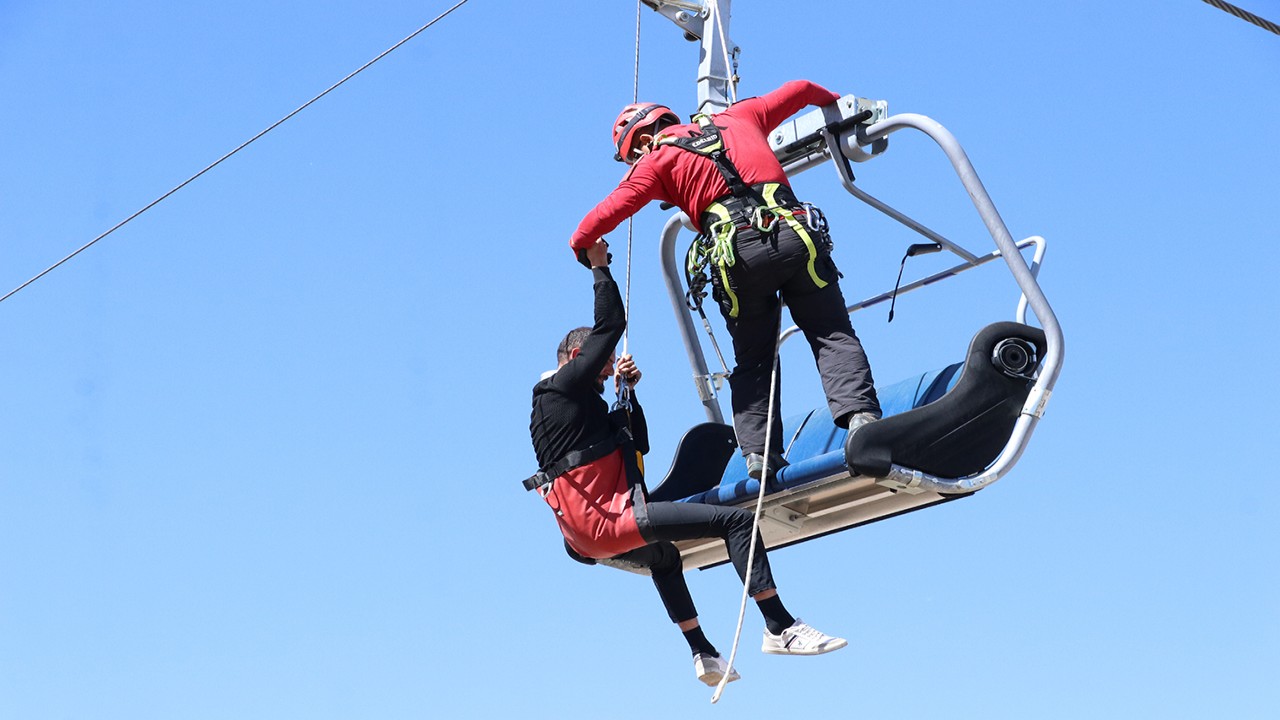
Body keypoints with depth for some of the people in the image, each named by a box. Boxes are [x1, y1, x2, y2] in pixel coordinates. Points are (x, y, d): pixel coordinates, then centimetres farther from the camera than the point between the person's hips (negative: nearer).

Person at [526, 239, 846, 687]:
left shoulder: (568, 405, 25)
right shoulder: (564, 388, -2)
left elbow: (639, 445, 28)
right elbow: (610, 326, -4)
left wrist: (627, 391, 20)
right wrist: (599, 268, 8)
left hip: (585, 539, 11)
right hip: (607, 520, -11)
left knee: (663, 556, 42)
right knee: (735, 520, -15)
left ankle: (703, 655, 47)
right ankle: (781, 628, -19)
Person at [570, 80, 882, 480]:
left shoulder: (658, 161, 15)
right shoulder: (738, 118, 26)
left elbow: (609, 211, 5)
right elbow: (800, 90, 36)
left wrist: (581, 243, 24)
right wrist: (835, 102, 56)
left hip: (736, 255, -2)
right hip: (794, 234, 2)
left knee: (752, 363, 12)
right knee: (833, 336, 2)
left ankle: (758, 451, -1)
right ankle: (858, 411, -21)